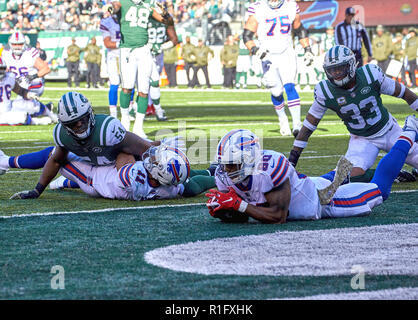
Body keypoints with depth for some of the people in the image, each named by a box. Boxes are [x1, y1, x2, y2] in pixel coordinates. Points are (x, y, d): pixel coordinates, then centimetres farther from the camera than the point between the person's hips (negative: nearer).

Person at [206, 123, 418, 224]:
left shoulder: (269, 169, -41)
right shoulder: (225, 176, -21)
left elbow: (278, 216, -38)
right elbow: (239, 217, -10)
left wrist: (239, 204, -43)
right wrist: (222, 210, -32)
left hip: (321, 198, -5)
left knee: (379, 189, 15)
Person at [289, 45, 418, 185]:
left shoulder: (371, 75, -21)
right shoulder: (325, 92, -20)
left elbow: (404, 93, -5)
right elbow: (309, 125, -9)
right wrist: (292, 159, -11)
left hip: (389, 131, 1)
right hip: (361, 140, 0)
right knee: (354, 176, -27)